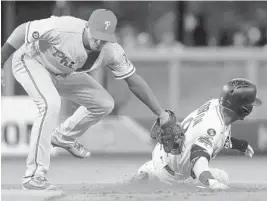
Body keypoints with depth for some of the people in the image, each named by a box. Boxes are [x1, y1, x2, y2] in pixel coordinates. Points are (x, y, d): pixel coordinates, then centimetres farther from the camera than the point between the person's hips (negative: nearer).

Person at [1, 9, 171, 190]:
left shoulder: (112, 51, -21)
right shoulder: (63, 29, -38)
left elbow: (134, 80, -10)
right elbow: (23, 30, -28)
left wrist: (161, 113, -10)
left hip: (63, 73, 6)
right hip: (30, 60, -6)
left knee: (104, 104, 1)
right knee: (51, 104, -31)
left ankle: (63, 137, 27)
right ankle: (34, 176, -29)